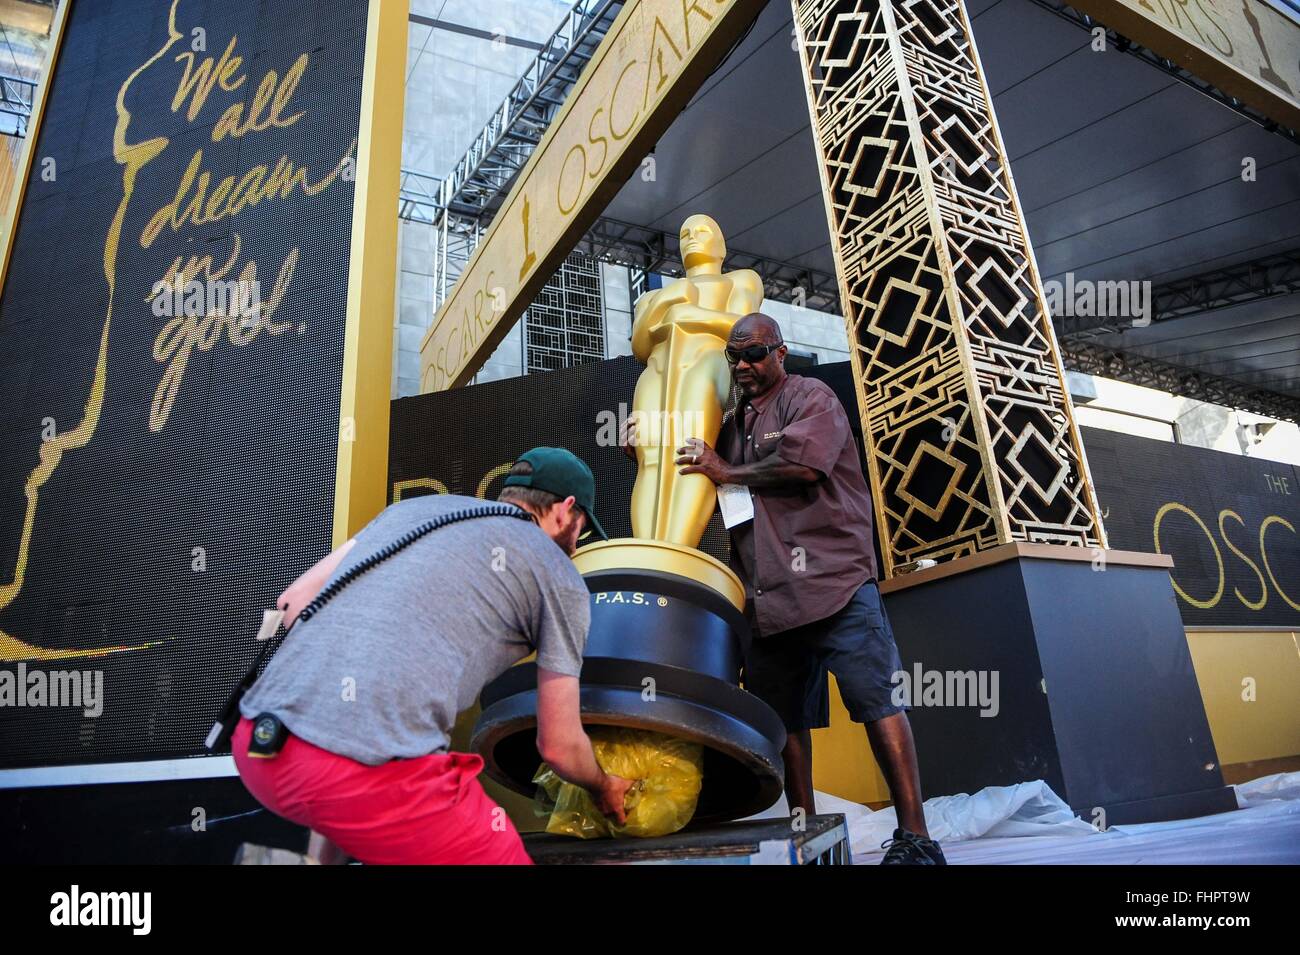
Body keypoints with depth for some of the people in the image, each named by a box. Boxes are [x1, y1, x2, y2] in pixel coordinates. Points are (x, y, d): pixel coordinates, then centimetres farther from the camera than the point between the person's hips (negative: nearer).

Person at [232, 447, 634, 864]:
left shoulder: (415, 506, 21)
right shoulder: (559, 577, 8)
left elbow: (293, 601, 20)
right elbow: (558, 746, 12)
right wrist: (603, 789, 33)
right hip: (367, 772, -7)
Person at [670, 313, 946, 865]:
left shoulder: (811, 399, 4)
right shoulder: (733, 423, 23)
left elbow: (802, 465, -15)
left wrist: (726, 472, -4)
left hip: (833, 580, -6)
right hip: (767, 593, 7)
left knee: (876, 701, -6)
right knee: (784, 717, 9)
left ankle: (914, 837, 2)